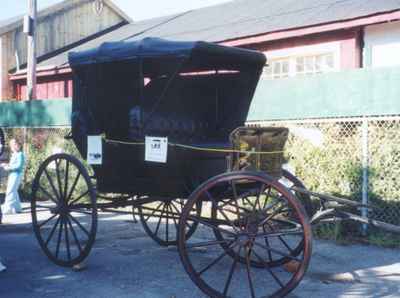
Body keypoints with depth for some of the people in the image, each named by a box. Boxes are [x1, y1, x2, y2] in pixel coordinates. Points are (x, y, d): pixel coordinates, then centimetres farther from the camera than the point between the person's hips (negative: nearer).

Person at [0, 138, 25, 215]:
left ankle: (7, 209, -11)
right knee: (13, 191, 14)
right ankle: (17, 208, 21)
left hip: (16, 174, -10)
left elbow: (19, 165, -19)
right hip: (12, 174, 10)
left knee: (10, 191, -11)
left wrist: (9, 167, -15)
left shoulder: (20, 154, -12)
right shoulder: (14, 154, 16)